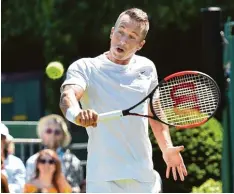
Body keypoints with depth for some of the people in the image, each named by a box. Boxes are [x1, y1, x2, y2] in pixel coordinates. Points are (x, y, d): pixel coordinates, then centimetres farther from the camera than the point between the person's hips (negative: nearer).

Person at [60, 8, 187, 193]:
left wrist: (166, 148, 16)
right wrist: (77, 113, -45)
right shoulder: (85, 67, -3)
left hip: (143, 177, 5)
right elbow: (67, 96, -24)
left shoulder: (147, 68, 11)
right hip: (103, 178, -4)